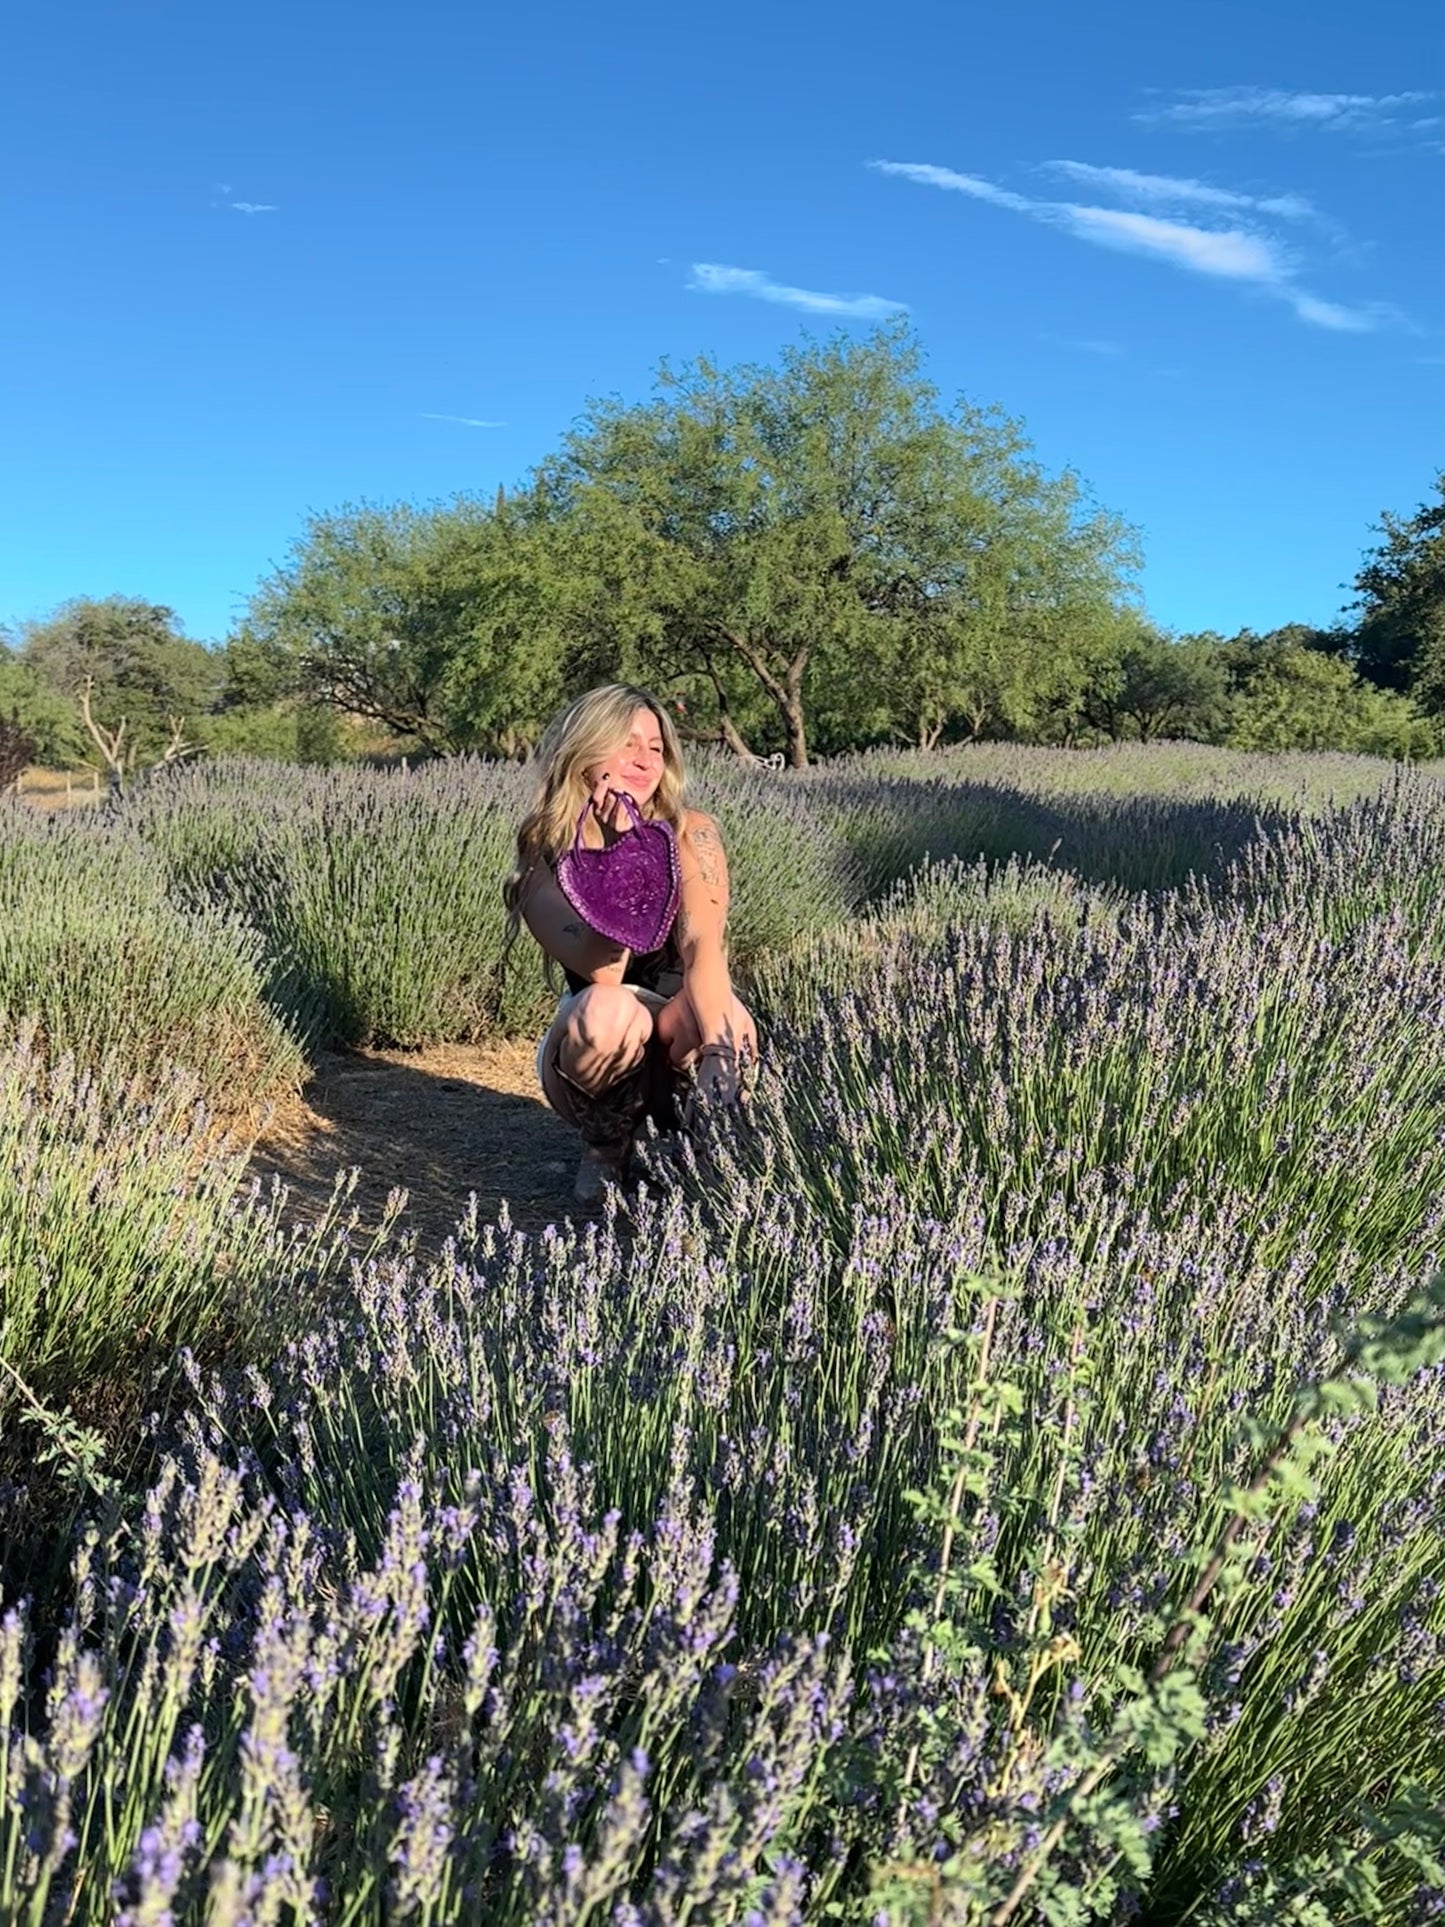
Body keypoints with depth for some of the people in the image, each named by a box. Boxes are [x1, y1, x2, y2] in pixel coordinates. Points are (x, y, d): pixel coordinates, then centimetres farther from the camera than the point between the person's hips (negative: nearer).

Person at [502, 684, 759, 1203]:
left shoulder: (689, 834, -11)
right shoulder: (545, 857, -11)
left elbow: (703, 945, -27)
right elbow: (604, 971, -25)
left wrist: (718, 1048, -44)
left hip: (681, 1052, 0)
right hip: (598, 1051, 1)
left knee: (702, 1013, -35)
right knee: (606, 1009, -34)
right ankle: (605, 1147, -3)